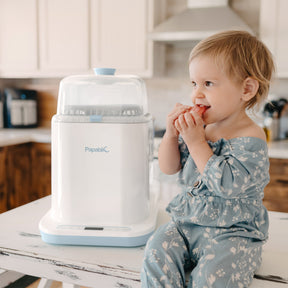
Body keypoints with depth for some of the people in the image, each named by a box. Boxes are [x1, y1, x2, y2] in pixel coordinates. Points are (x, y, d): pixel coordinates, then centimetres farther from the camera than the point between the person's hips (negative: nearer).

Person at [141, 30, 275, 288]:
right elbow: (169, 168, 8)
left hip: (233, 232, -5)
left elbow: (225, 185, -26)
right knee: (157, 253, -17)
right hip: (186, 222, 6)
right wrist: (171, 134, -10)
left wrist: (196, 142, -24)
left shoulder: (251, 139, -15)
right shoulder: (199, 126, 4)